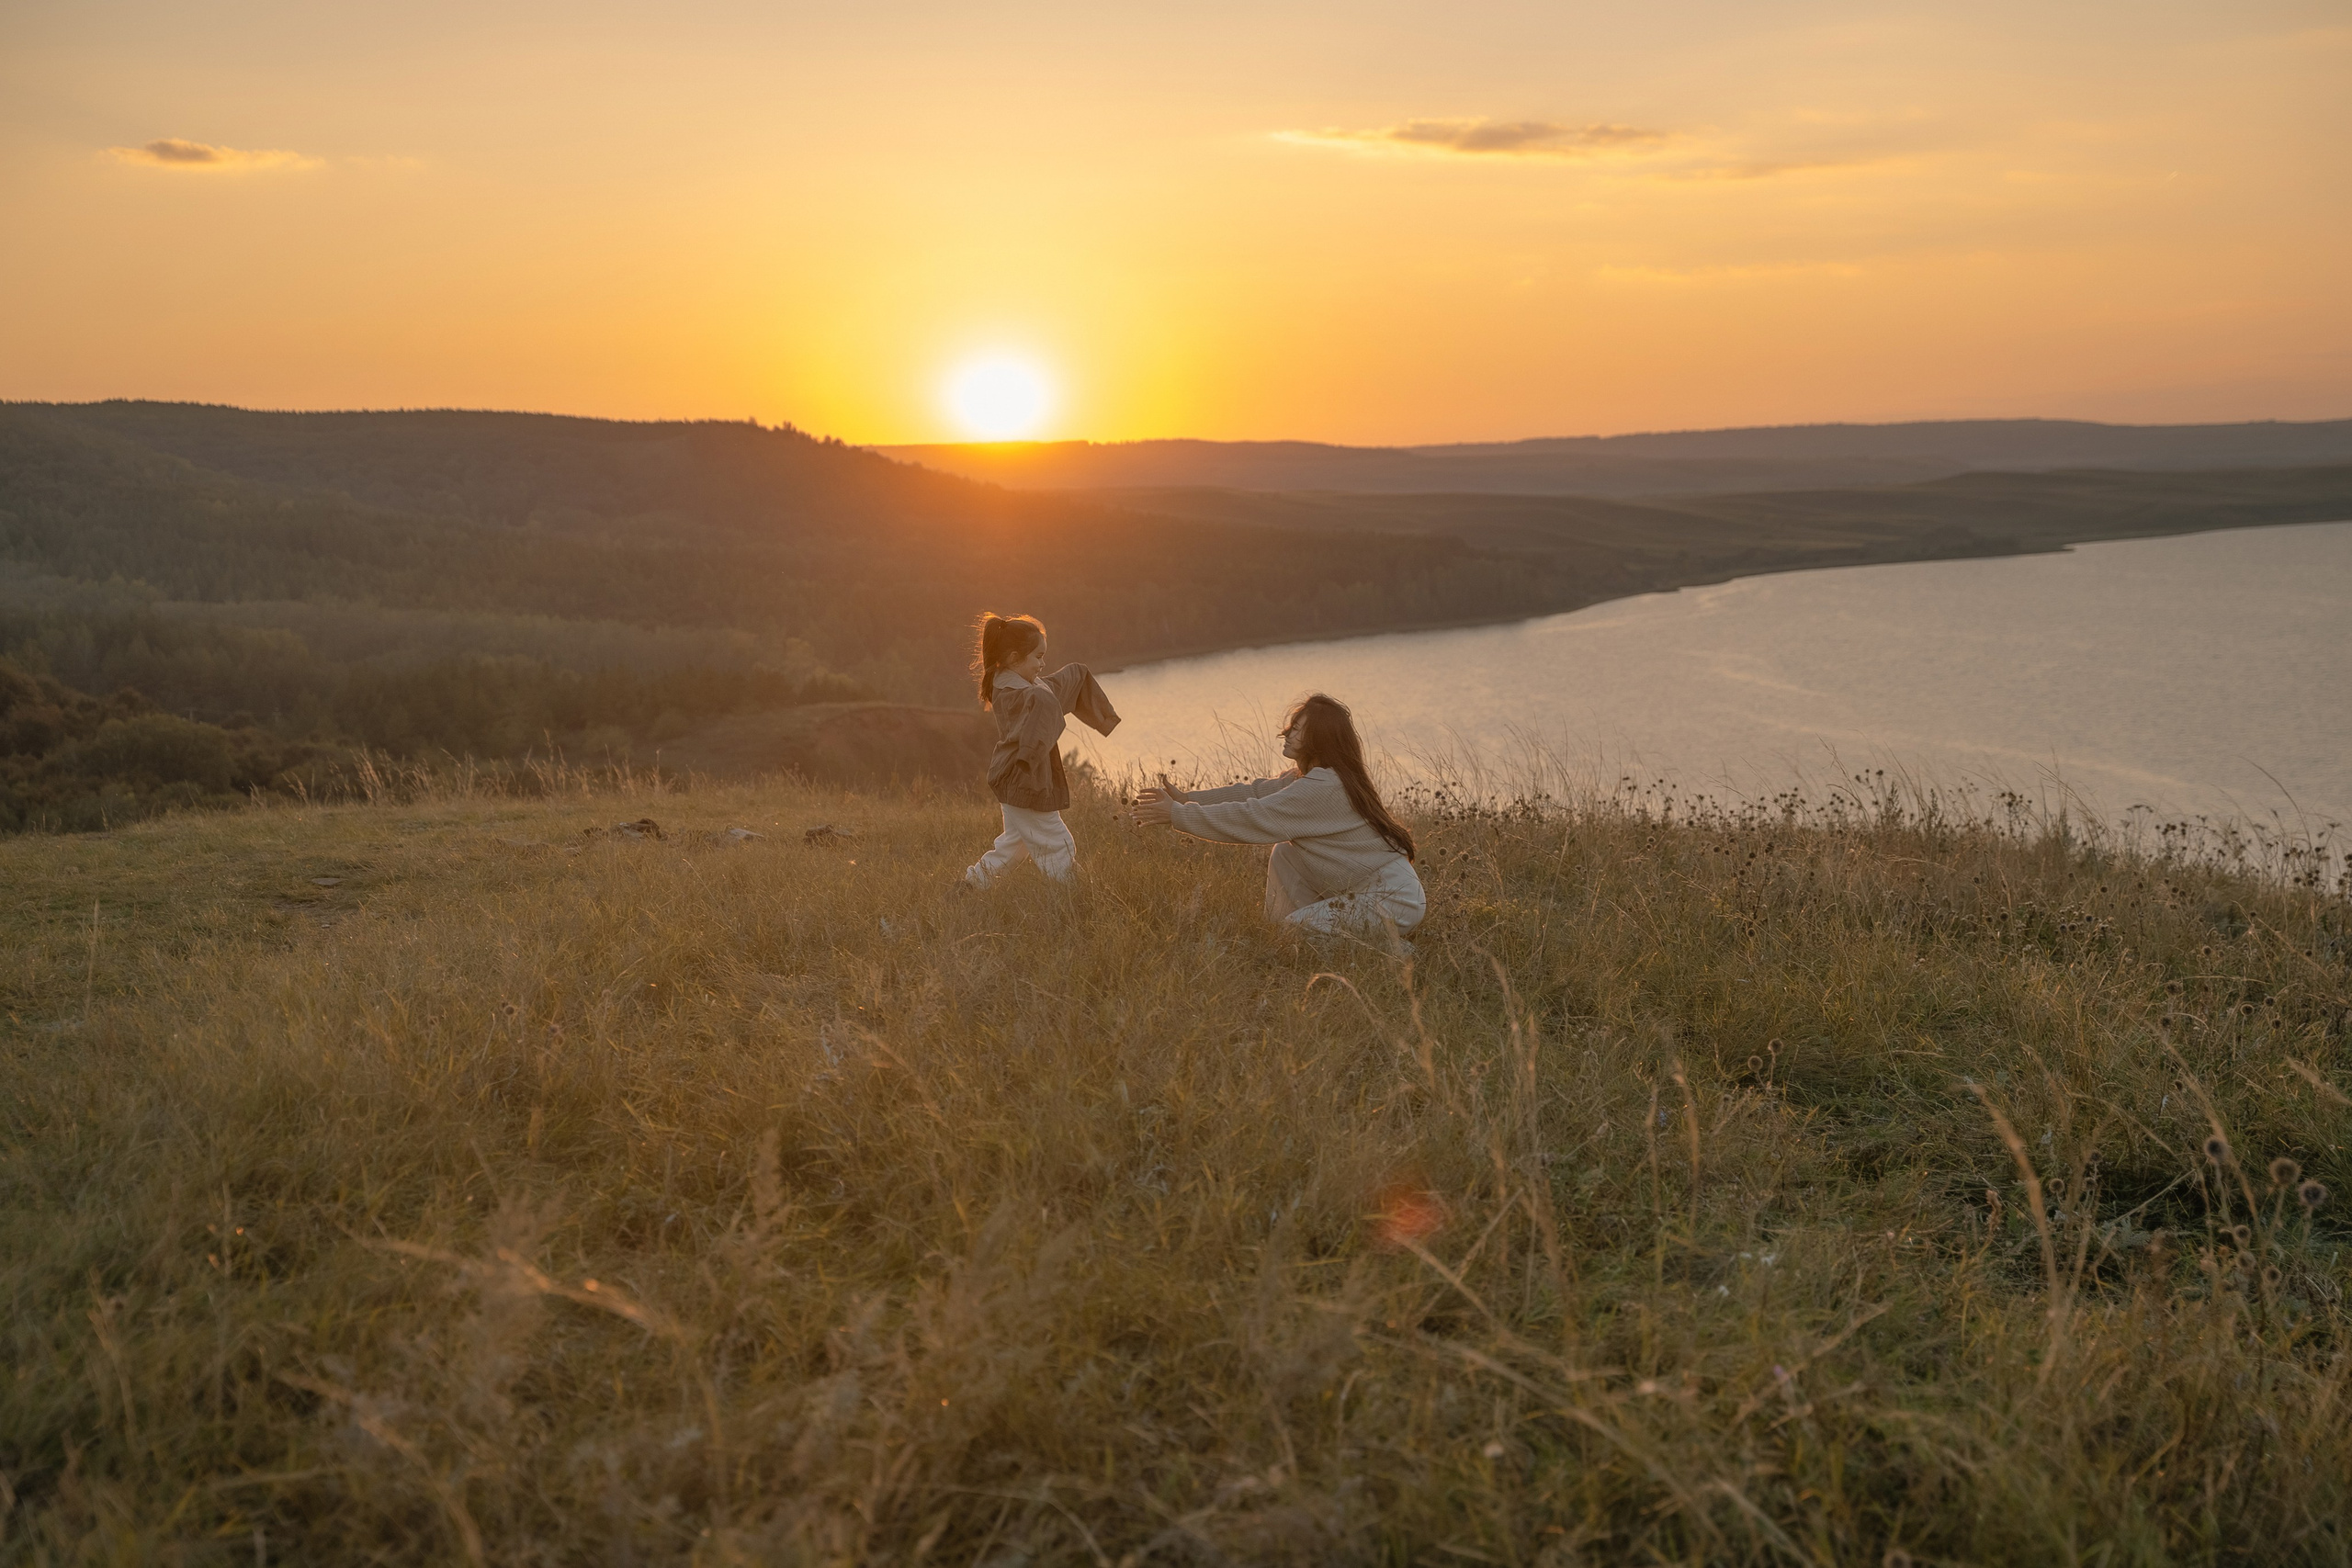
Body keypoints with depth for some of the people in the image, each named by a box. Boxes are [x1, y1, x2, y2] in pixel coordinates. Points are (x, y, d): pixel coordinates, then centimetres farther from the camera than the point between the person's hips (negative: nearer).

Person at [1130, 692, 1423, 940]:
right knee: (1283, 855, 7)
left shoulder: (1322, 788, -23)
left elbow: (1252, 818, -24)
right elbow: (1255, 792, 6)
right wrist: (1187, 798, -3)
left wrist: (1176, 814, -18)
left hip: (1393, 903, -10)